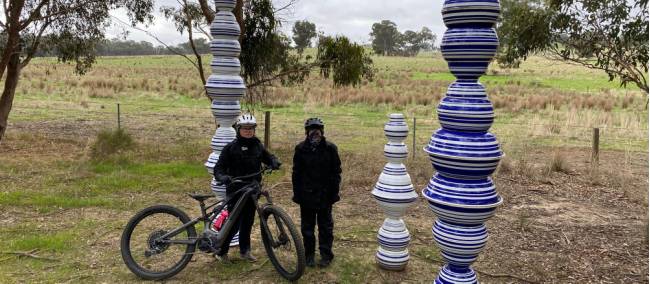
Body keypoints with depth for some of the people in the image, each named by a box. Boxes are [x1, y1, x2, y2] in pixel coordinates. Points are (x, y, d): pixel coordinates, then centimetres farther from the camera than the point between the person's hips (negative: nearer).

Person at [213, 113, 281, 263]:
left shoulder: (257, 146, 6)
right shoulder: (230, 148, -7)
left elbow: (268, 157, 16)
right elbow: (219, 168, -9)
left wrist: (274, 162, -8)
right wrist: (222, 177, -31)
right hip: (236, 191, -4)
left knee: (248, 221, 14)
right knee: (234, 223, -4)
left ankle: (245, 250, 29)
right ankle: (221, 252, 14)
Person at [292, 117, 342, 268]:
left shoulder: (330, 148, -6)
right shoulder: (301, 149, -3)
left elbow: (336, 172, -1)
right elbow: (296, 173, 2)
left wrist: (334, 192, -5)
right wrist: (297, 193, -1)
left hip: (325, 195, -1)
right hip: (306, 195, 1)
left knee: (326, 226, 9)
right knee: (307, 227, 11)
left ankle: (326, 255, 22)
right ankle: (309, 255, 24)